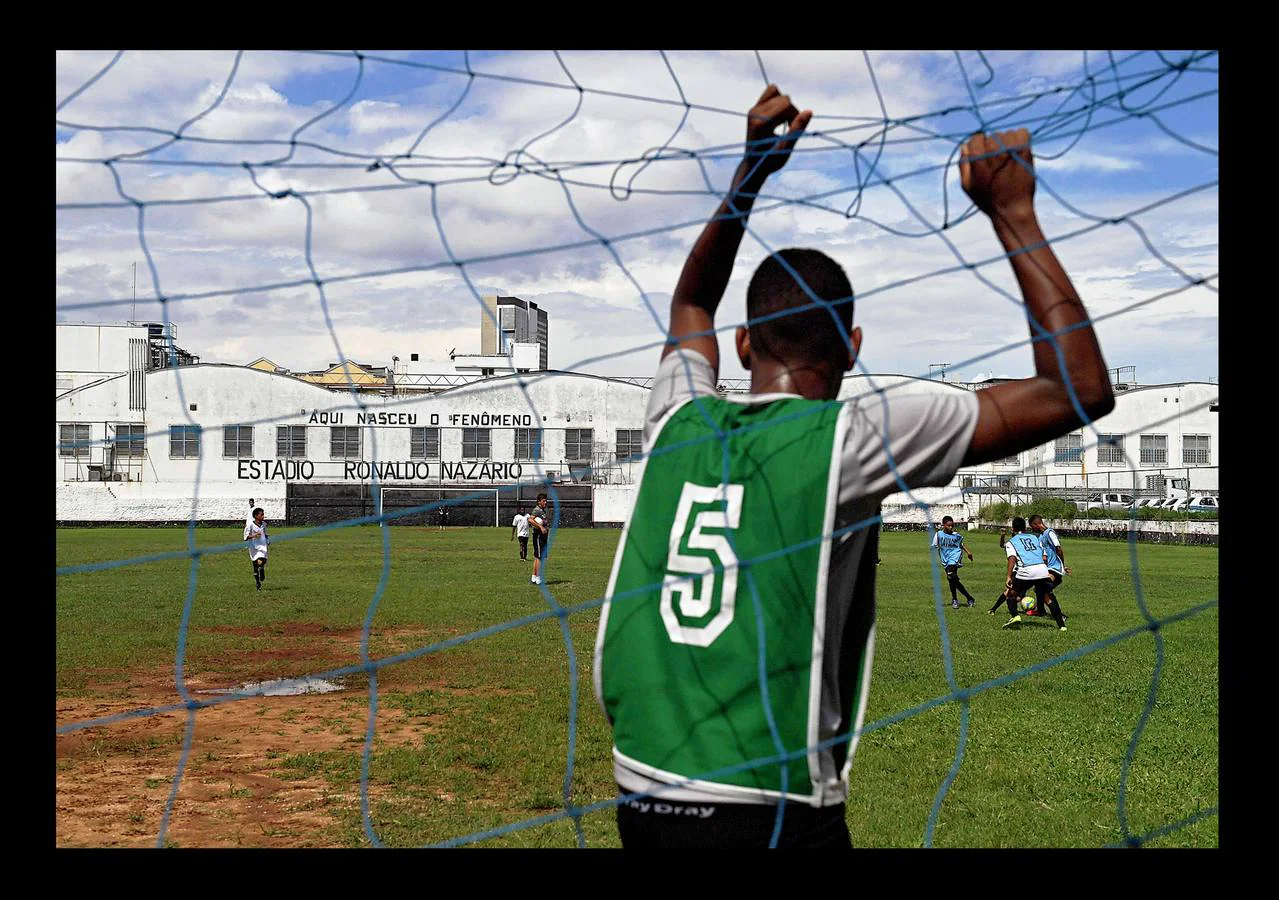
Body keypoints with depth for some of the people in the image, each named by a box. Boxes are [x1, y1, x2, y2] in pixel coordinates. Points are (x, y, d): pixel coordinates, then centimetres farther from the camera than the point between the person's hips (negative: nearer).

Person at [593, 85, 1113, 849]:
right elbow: (1080, 389, -5)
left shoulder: (680, 423, 5)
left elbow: (691, 304, 30)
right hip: (770, 815, -5)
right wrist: (1013, 214, 2)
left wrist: (753, 169, 32)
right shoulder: (849, 440, -9)